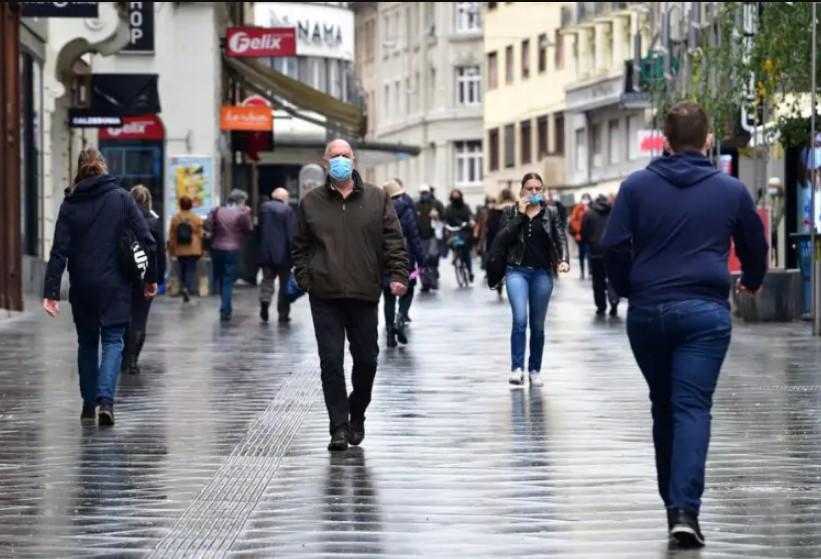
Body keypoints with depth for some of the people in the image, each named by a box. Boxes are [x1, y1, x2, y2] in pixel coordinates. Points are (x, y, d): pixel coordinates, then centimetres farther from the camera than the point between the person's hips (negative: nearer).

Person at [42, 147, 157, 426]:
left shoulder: (70, 204, -1)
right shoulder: (121, 198, -2)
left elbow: (59, 251, -6)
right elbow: (146, 241, -4)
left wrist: (51, 292, -8)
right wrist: (151, 278, 6)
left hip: (82, 288, 1)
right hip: (115, 285, -1)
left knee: (87, 342, 15)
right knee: (112, 340, 2)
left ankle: (89, 404, 19)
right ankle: (105, 399, -18)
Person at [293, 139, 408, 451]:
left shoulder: (376, 199, 7)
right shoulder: (311, 202, 8)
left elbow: (393, 240, 3)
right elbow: (300, 246, 12)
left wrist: (398, 274, -9)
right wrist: (303, 278, 0)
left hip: (364, 295, 1)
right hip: (325, 296, 0)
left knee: (366, 359, 6)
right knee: (331, 361, -4)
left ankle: (356, 415, 28)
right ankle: (339, 427, 1)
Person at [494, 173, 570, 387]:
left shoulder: (551, 212, 6)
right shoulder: (511, 212, 4)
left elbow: (560, 238, -2)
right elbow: (502, 240, -5)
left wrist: (564, 260, -22)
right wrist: (519, 215, -11)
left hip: (542, 272, 2)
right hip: (517, 271, -1)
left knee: (538, 325, 7)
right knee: (520, 319, -17)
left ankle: (534, 370, 15)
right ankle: (517, 368, -18)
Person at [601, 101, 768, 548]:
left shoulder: (637, 186, 2)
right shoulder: (731, 191, 4)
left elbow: (613, 246, -4)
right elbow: (755, 247, 16)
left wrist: (628, 289, 13)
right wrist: (752, 281, 37)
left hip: (646, 311, 2)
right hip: (705, 311, -2)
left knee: (663, 407, 16)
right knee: (693, 407, -6)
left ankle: (674, 502, 23)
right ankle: (684, 508, -20)